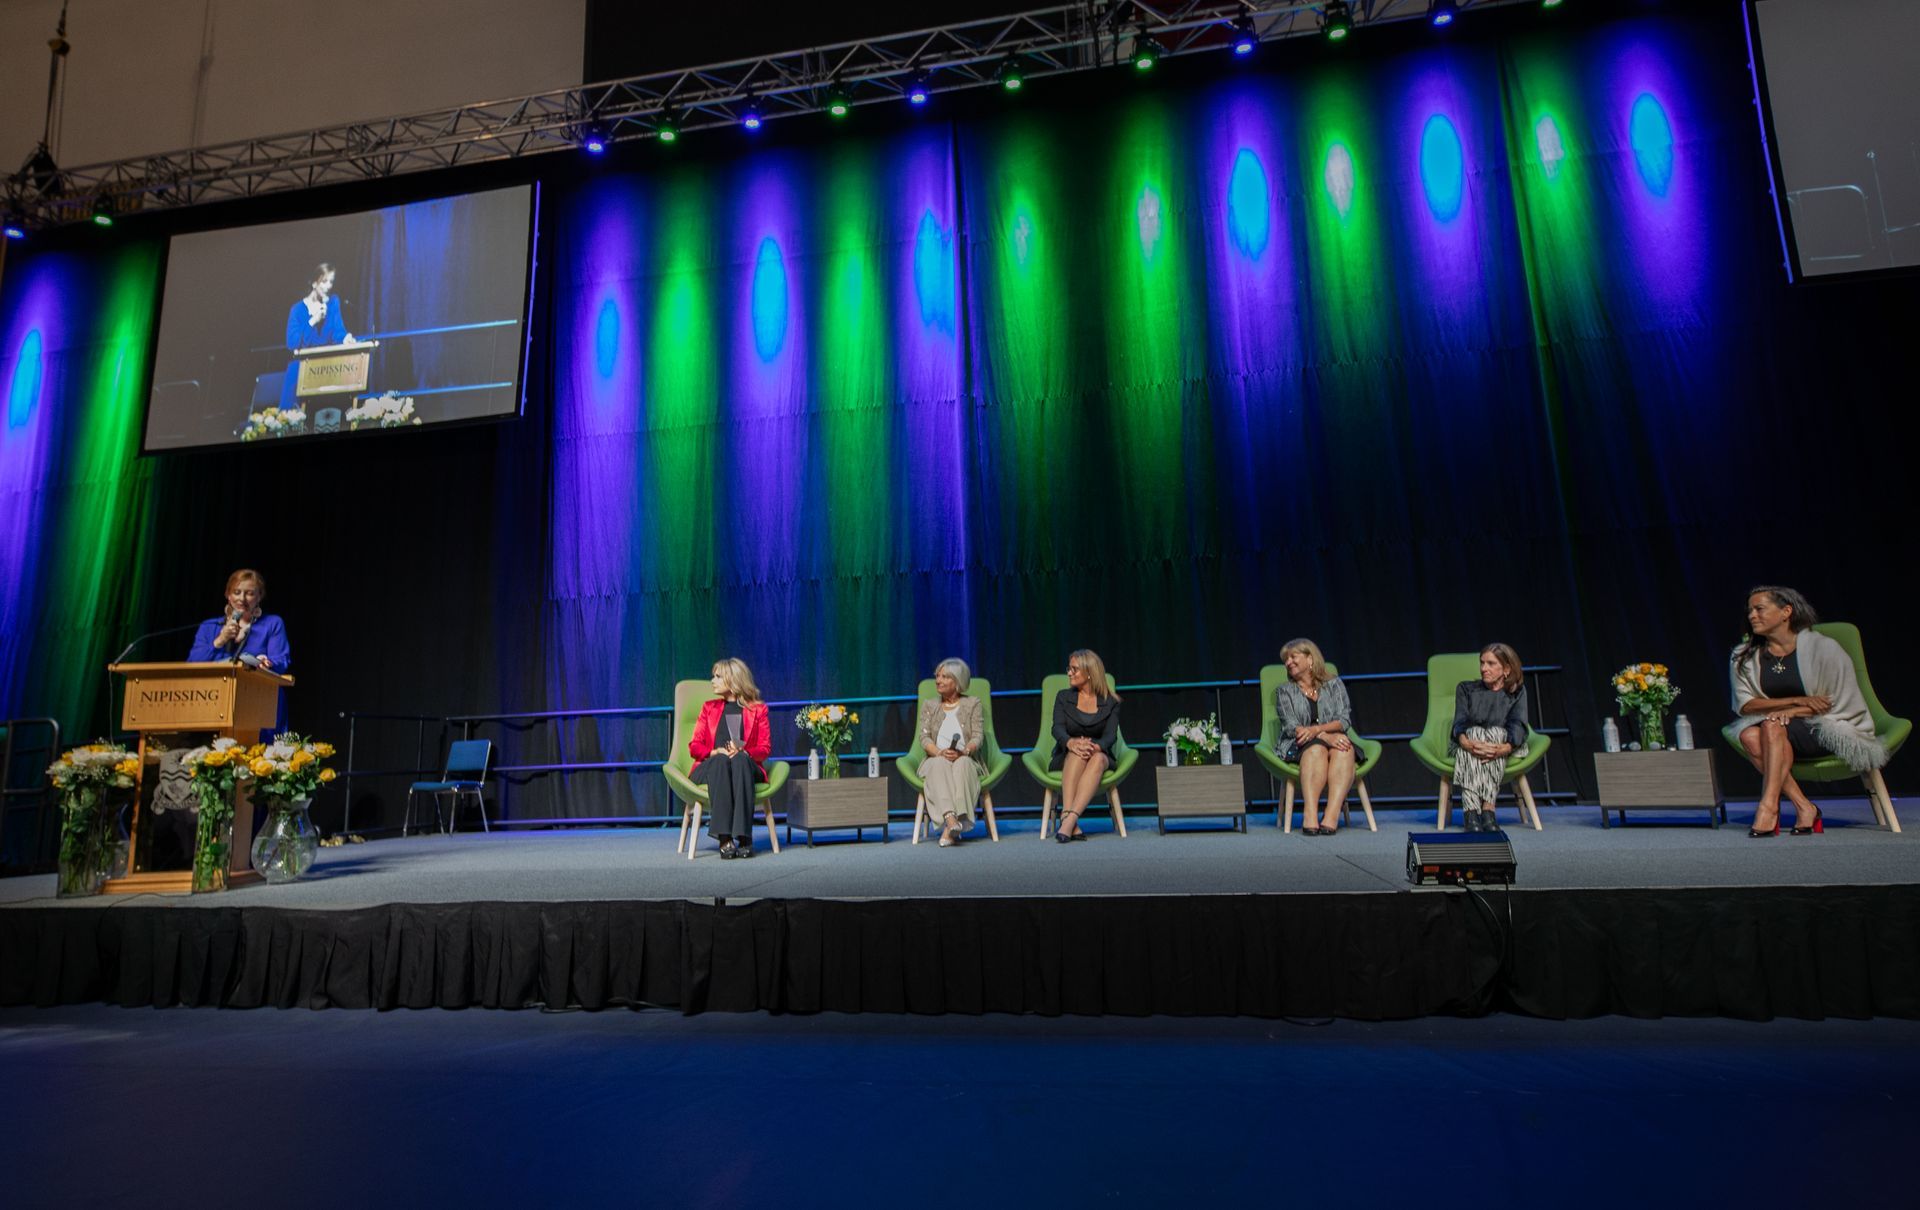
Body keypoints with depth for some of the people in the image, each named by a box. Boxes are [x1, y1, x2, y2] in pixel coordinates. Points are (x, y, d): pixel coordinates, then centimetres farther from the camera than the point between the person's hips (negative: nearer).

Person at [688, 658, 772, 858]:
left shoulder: (757, 709, 14)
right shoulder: (709, 708, 21)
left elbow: (765, 748, 5)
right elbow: (694, 746, 10)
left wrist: (743, 752, -17)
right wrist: (717, 752, -12)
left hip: (746, 767, -1)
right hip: (712, 768, 1)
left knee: (739, 760, -37)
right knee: (721, 761, -35)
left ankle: (743, 837, -44)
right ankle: (724, 838, -46)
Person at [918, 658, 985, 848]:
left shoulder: (972, 704, 14)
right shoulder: (929, 706, 18)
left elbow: (978, 736, 1)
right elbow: (924, 738, 5)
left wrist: (962, 752, -21)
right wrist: (940, 753, -18)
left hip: (966, 762, -1)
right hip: (935, 760, 1)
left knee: (961, 763, -38)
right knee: (940, 763, -36)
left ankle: (949, 830, -52)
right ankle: (951, 819, -55)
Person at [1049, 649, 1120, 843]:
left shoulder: (1111, 702, 5)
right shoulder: (1064, 697, 7)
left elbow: (1110, 735, -8)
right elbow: (1057, 729, -9)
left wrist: (1095, 746, -32)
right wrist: (1071, 743, -33)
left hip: (1101, 755, 0)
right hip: (1066, 760, 0)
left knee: (1097, 758, -36)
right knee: (1077, 753, -35)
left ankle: (1069, 820, -50)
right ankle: (1069, 821, -49)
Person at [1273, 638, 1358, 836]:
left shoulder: (1334, 685, 16)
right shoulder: (1284, 691, 13)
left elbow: (1344, 720, 1)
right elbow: (1291, 727, -3)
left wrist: (1317, 729, -19)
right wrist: (1325, 737, -20)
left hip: (1334, 741, 1)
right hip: (1298, 748, -1)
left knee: (1344, 747, -34)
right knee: (1317, 748, -36)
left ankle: (1332, 817, -47)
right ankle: (1310, 817, -52)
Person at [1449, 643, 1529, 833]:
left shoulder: (1517, 692, 14)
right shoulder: (1466, 689, 16)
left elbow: (1518, 725, -5)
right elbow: (1460, 722, -2)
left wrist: (1505, 748, -28)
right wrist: (1465, 742, -27)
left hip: (1503, 743, 0)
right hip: (1469, 740, 0)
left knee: (1496, 734, -35)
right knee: (1474, 733, -36)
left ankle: (1487, 809, -46)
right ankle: (1471, 814, -52)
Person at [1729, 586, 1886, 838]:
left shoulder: (1823, 648, -5)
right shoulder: (1744, 657, 5)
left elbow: (1844, 703, -7)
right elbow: (1744, 704, -4)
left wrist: (1792, 712, -18)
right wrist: (1798, 701, -15)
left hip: (1827, 729, -3)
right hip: (1780, 734, 4)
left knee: (1773, 726, -34)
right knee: (1749, 735, -31)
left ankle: (1768, 806, -40)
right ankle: (1804, 808, -27)